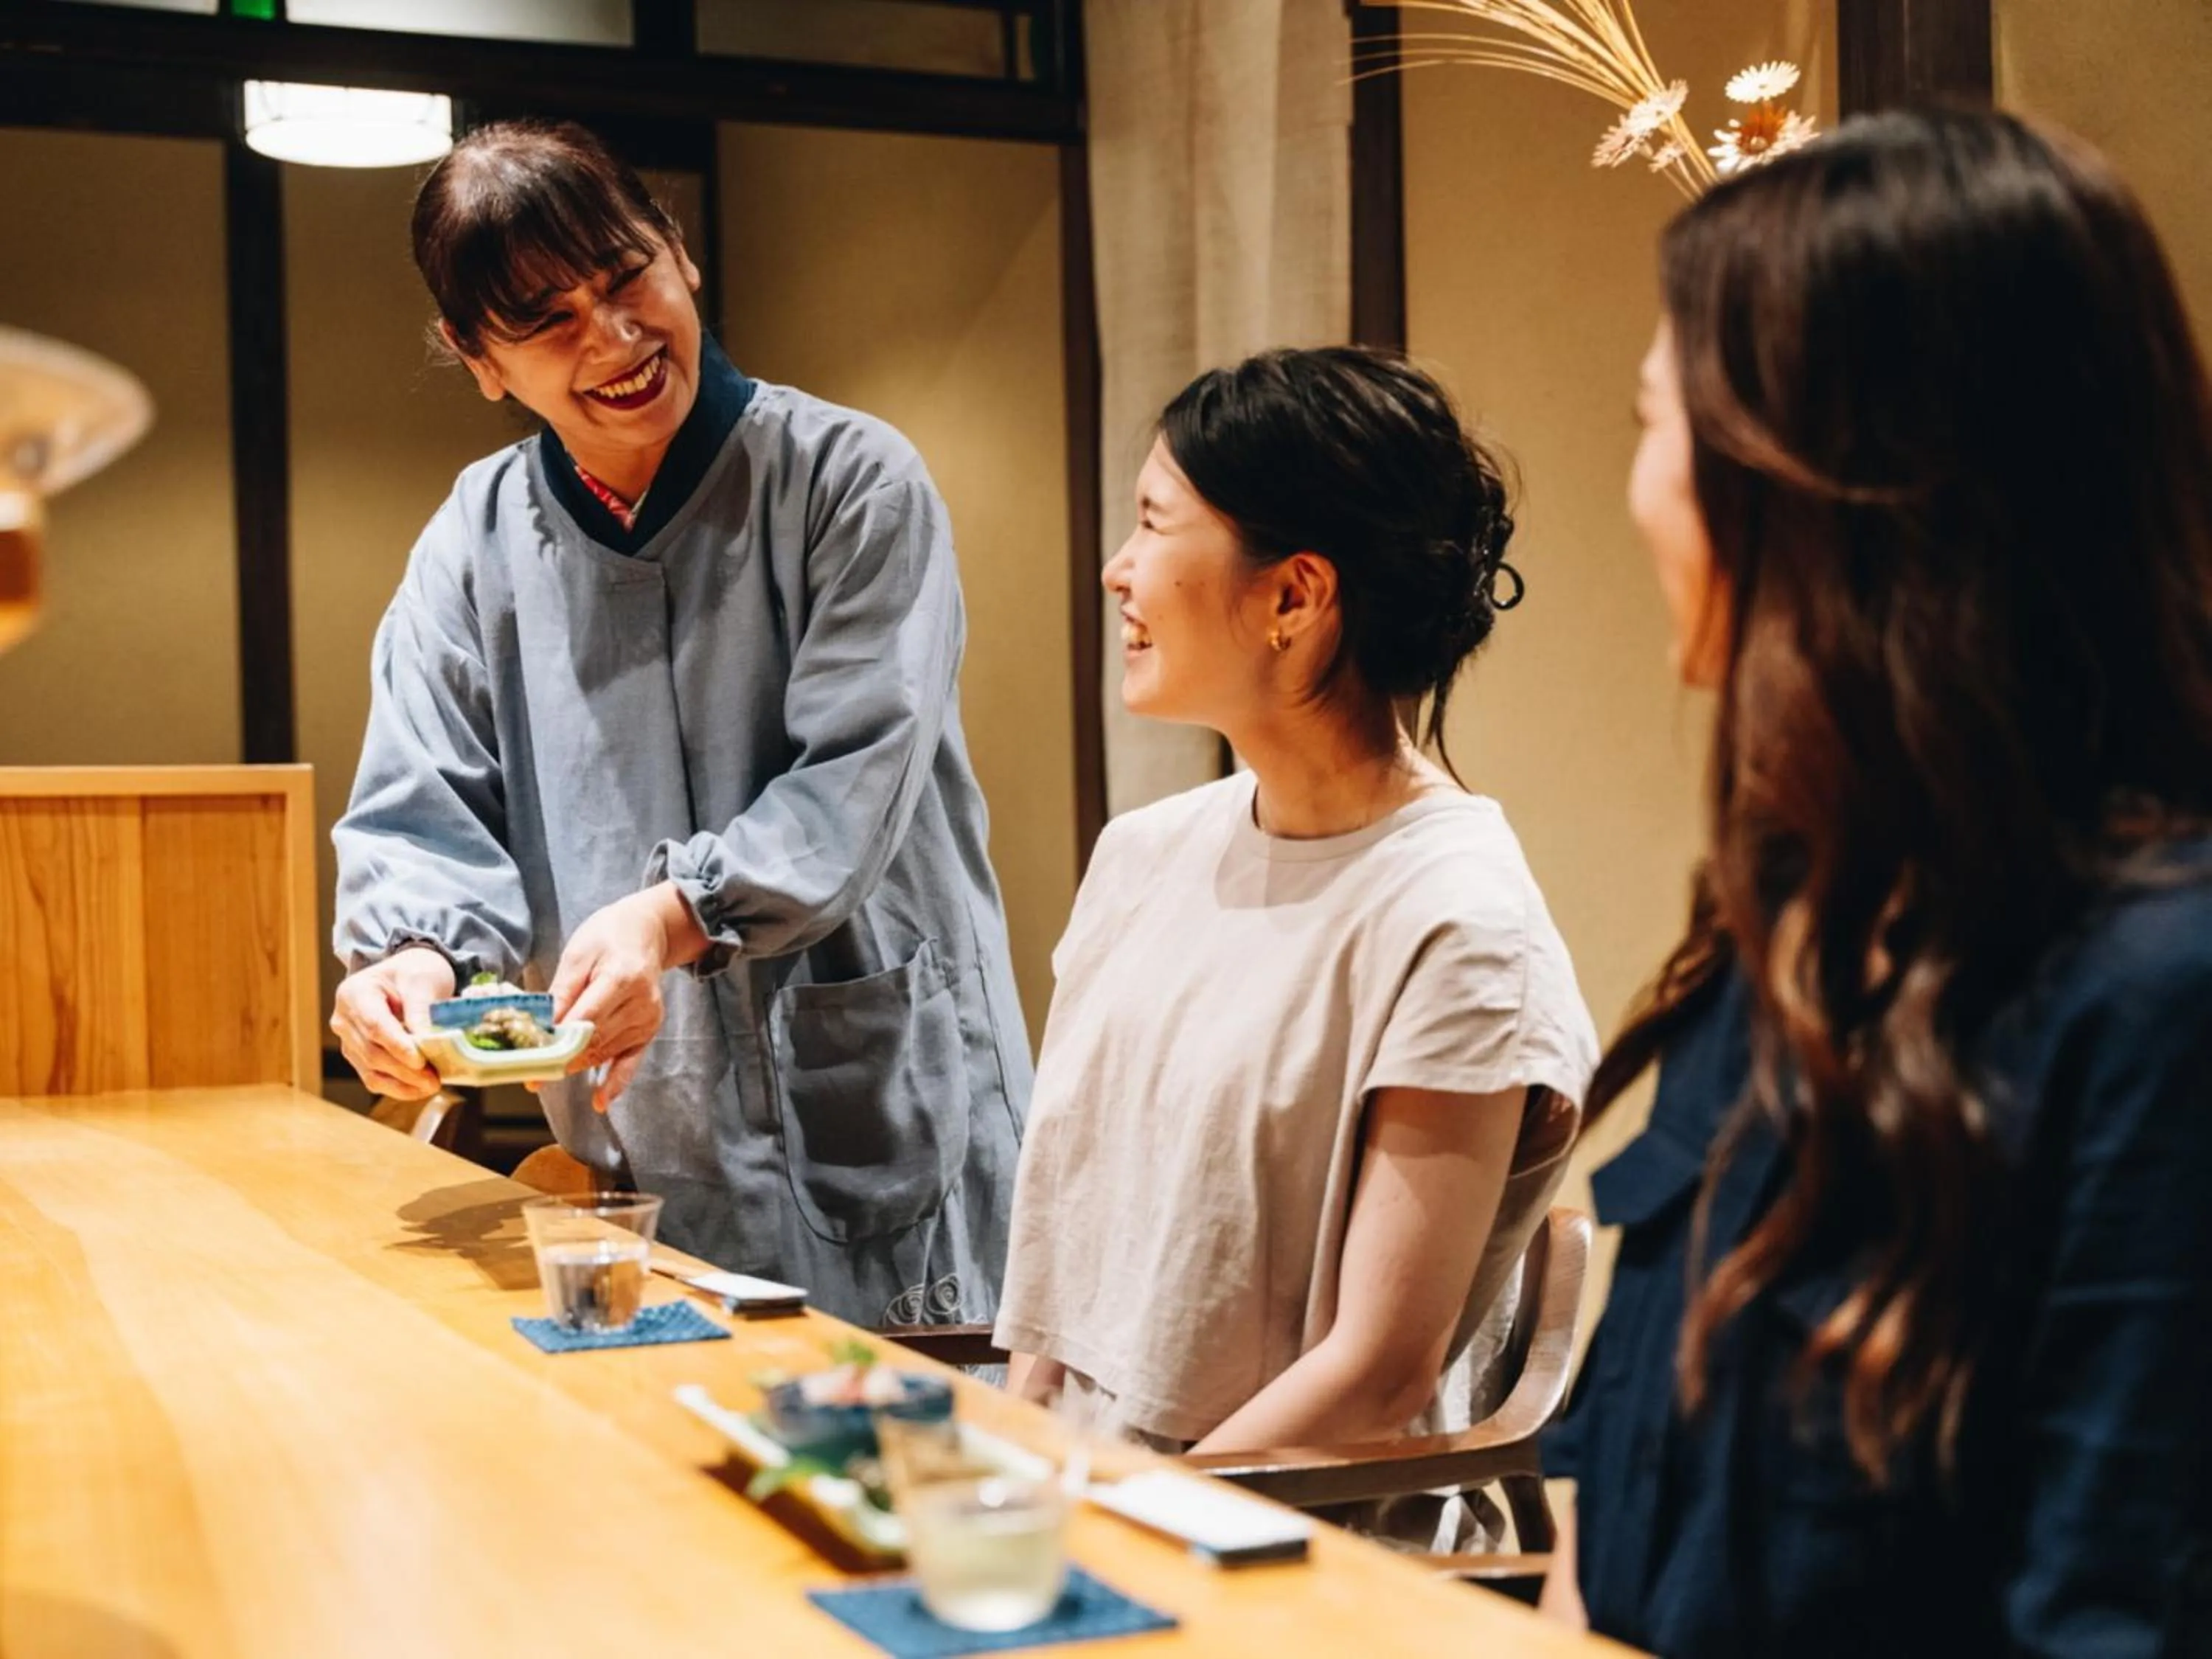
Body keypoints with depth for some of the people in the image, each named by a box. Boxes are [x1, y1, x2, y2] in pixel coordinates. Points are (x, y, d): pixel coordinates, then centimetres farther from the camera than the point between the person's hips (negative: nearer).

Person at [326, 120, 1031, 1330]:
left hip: (883, 1106, -3)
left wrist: (675, 916, -30)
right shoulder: (474, 547, 6)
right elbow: (417, 809, 3)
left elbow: (858, 777, -14)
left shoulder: (851, 482, -5)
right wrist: (409, 952, -19)